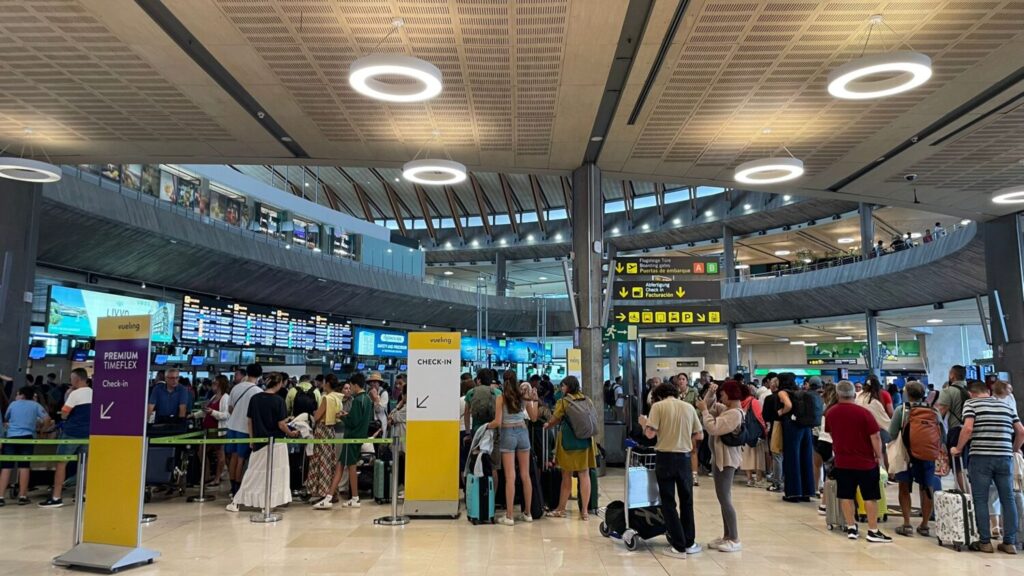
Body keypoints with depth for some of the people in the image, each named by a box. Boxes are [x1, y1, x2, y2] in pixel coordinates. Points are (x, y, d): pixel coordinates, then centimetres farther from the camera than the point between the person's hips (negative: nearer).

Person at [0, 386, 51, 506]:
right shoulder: (35, 405, 9)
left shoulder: (13, 404, 12)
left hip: (10, 437, 0)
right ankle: (22, 496, 3)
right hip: (27, 437, 0)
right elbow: (47, 419, 2)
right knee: (24, 466, 2)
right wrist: (37, 426, 20)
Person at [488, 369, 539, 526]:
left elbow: (497, 422, -11)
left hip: (508, 434, -3)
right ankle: (528, 514, 16)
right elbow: (533, 417, 12)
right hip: (523, 433, 3)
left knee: (510, 477, -3)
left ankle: (509, 516, 0)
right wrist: (534, 399, 21)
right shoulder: (524, 396, 3)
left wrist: (486, 426, 7)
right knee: (525, 475, 9)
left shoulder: (501, 398, -8)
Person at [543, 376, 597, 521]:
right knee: (584, 474, 4)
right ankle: (585, 511, 5)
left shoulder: (563, 401, -6)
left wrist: (546, 425, 18)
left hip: (568, 442, -3)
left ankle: (561, 509, 19)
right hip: (585, 440, 3)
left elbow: (554, 420, -1)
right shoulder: (587, 401, 6)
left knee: (566, 475, 8)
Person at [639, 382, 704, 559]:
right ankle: (689, 543, 24)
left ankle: (679, 547, 7)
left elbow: (650, 434, -12)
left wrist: (644, 423, 8)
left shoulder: (658, 406, -4)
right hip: (684, 457, 3)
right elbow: (700, 435, 7)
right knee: (686, 501, 18)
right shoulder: (689, 407, 6)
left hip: (665, 457, -3)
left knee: (668, 503, 6)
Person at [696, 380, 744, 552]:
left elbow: (713, 428, -25)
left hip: (726, 460, -10)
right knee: (723, 499, 14)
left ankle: (734, 540, -1)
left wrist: (704, 410, -15)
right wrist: (711, 393, 3)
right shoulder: (726, 409, 10)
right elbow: (711, 406, 20)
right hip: (720, 458, 10)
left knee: (724, 500, -7)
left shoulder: (734, 413, -20)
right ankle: (727, 536, 21)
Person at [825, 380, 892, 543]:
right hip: (865, 462, -3)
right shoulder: (863, 412, -14)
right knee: (870, 496, 6)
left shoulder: (830, 413, 0)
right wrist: (879, 456, 0)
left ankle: (851, 528, 15)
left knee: (846, 495, 10)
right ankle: (873, 531, 9)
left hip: (842, 461, 3)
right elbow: (875, 437, -13)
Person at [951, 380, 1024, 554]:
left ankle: (985, 542, 5)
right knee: (1008, 499, 11)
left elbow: (968, 428, -12)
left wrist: (958, 449, -1)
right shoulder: (1006, 406, 17)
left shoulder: (971, 403, 2)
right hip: (1005, 457, 4)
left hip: (981, 457, -4)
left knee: (980, 500, 3)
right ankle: (1010, 542, 13)